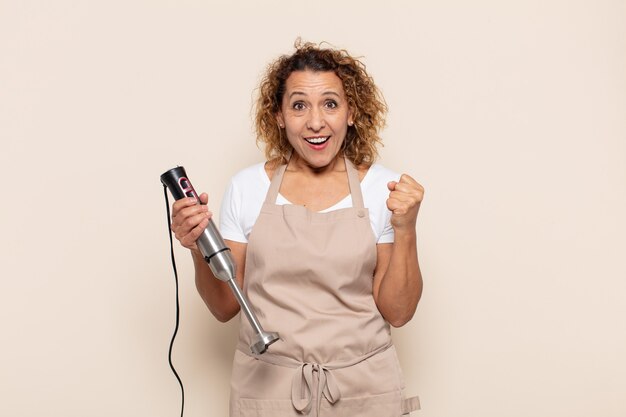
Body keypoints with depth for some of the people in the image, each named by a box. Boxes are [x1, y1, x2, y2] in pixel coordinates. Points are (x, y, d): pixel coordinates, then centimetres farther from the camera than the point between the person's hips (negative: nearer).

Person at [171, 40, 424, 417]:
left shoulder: (383, 189, -5)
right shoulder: (247, 188, -2)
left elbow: (398, 312, -5)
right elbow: (226, 307, 3)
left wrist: (405, 230, -17)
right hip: (267, 386, 1)